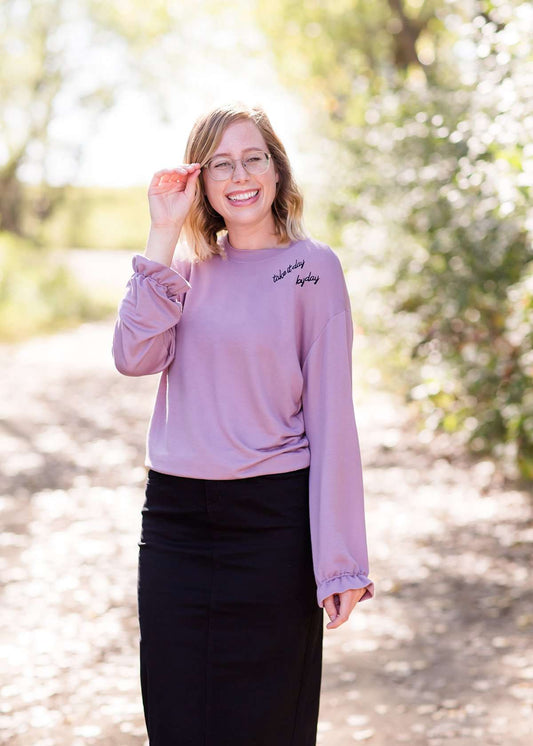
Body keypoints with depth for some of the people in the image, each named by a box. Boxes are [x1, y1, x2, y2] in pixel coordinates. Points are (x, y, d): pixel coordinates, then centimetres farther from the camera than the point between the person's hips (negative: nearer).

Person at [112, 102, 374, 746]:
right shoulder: (185, 268, 9)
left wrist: (340, 561, -10)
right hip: (174, 519, 4)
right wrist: (163, 236, -9)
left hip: (273, 522, -4)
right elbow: (135, 357, -8)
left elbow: (330, 419, -6)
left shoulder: (312, 268, -3)